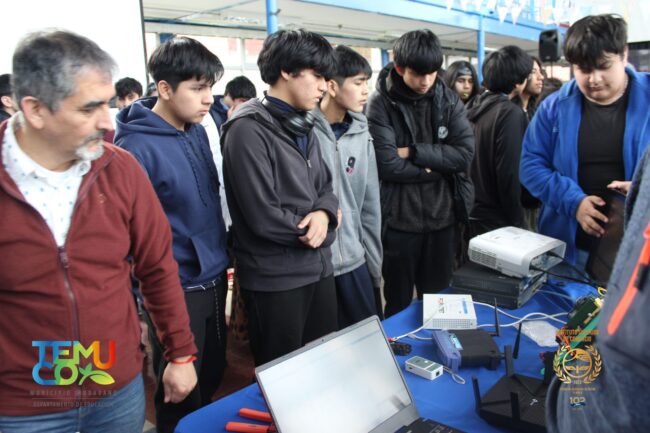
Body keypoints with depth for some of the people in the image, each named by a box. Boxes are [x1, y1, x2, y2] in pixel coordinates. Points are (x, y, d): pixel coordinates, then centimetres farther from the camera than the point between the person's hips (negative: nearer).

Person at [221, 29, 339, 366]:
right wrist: (314, 228, -8)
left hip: (319, 267, 8)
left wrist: (324, 213, -11)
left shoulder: (303, 125, 11)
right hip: (275, 278, -8)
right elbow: (263, 217, -23)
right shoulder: (248, 129, -18)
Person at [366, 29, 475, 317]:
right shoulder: (380, 104, -9)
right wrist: (438, 166, -9)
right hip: (399, 219, -3)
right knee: (399, 305, 12)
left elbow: (465, 152, -7)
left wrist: (414, 152, -14)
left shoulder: (449, 99, 4)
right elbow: (388, 165, -18)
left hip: (441, 216, 4)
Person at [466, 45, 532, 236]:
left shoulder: (474, 107, 5)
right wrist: (516, 221, -12)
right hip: (497, 219, -7)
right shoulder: (511, 113, -17)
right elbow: (509, 174, -21)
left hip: (471, 213, 7)